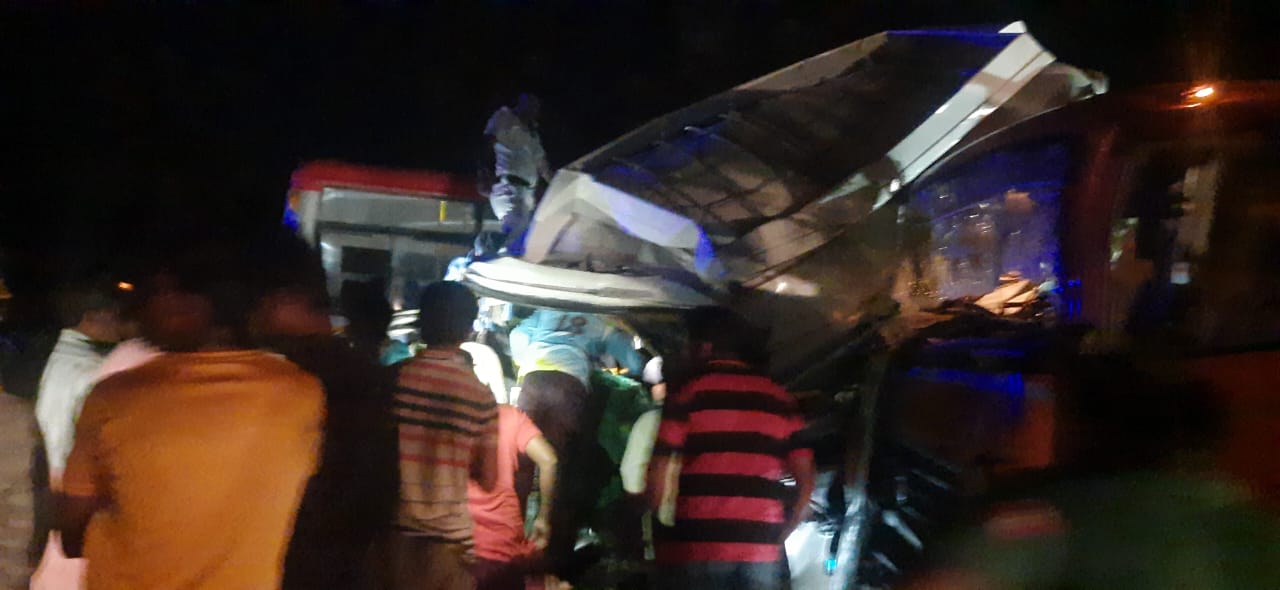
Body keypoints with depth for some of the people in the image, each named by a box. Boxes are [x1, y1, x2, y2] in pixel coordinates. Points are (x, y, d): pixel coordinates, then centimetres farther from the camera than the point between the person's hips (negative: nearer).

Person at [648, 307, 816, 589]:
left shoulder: (688, 394, -1)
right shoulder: (781, 399, 11)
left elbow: (659, 476, -6)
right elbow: (806, 480, 8)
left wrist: (657, 528, 9)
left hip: (695, 547, -3)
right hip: (761, 549, 3)